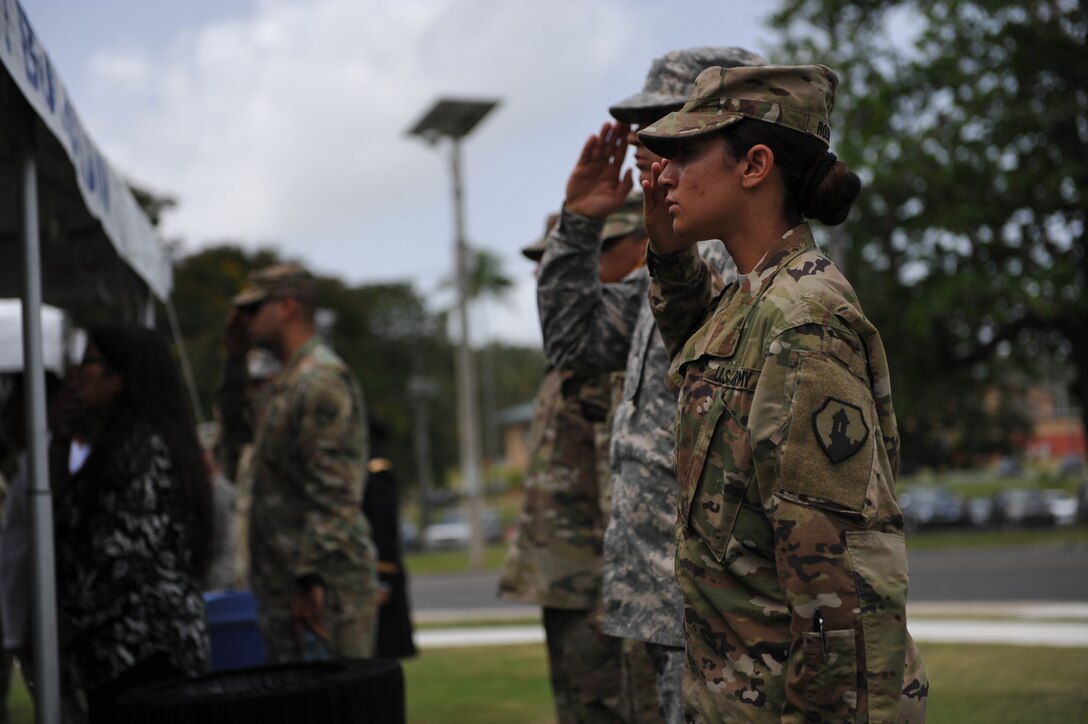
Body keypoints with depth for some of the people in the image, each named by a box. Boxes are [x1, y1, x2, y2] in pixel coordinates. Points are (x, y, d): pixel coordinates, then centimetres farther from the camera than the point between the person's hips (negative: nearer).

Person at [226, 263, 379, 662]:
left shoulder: (321, 381, -14)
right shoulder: (287, 382, 18)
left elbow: (334, 495, -21)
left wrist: (311, 581, -23)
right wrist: (235, 353, 21)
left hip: (322, 588, -10)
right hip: (286, 585, 10)